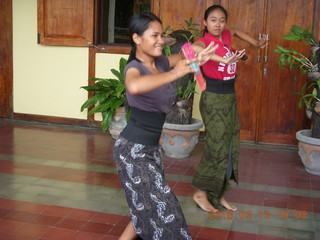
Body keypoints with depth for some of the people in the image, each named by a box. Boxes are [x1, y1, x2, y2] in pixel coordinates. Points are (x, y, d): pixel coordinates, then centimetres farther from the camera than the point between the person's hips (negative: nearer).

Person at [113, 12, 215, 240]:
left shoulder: (160, 62, 2)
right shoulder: (134, 67, -20)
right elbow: (134, 86, -46)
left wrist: (199, 57, -4)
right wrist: (174, 74, -40)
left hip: (152, 147, 8)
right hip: (133, 150, -8)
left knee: (151, 208, 18)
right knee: (161, 209, 1)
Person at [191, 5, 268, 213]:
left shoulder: (226, 35, 6)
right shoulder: (205, 40, -16)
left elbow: (237, 32, 33)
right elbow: (193, 48, -42)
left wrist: (256, 43, 30)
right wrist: (224, 59, -45)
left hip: (230, 97, 8)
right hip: (213, 99, -8)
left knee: (230, 146, 10)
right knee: (217, 147, -4)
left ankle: (219, 195, 21)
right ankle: (201, 193, 13)